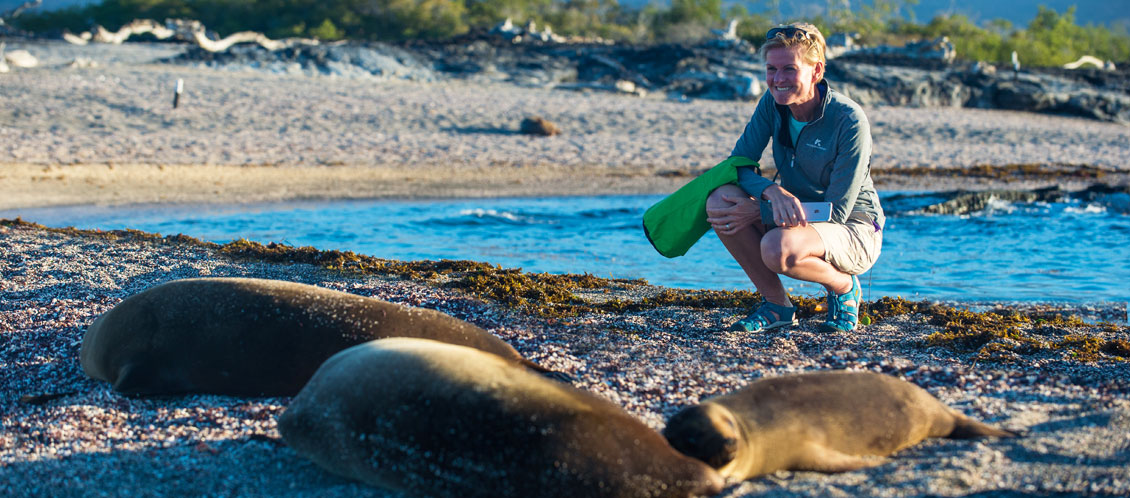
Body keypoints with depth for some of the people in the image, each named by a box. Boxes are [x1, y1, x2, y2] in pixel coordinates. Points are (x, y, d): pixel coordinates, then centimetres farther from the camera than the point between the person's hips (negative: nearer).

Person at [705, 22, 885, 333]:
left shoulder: (849, 121, -23)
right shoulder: (773, 103, -6)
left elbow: (836, 212, -22)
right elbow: (738, 163, -6)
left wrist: (758, 212, -26)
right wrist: (772, 191, -30)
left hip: (854, 234, -6)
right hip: (798, 218, 6)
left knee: (778, 249, -37)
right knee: (719, 200, -21)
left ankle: (843, 288, -3)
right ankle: (777, 306, -6)